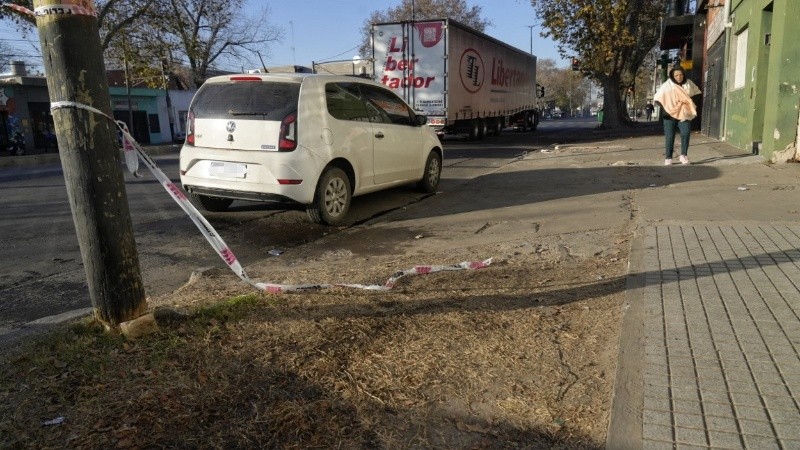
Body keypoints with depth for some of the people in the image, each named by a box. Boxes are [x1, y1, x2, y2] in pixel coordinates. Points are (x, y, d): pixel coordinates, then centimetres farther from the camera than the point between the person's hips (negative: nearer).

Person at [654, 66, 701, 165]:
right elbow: (657, 98, -4)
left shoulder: (689, 84, 4)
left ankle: (684, 155, -3)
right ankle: (668, 158, 7)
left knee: (686, 133, -16)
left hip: (684, 114, 2)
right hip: (670, 114, -2)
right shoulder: (667, 85, -5)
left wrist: (693, 106, 8)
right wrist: (665, 109, -10)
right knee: (669, 137, 0)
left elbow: (697, 93, 20)